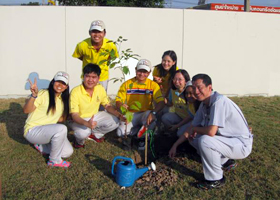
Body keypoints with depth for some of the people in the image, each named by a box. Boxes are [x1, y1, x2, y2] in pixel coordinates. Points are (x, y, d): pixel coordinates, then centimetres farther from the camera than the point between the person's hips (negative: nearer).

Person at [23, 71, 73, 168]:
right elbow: (26, 110, -26)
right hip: (33, 130, -8)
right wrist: (34, 95, -40)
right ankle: (54, 161, -15)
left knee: (68, 152, -7)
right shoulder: (43, 94, -14)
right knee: (61, 128, -33)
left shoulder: (63, 100, 9)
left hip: (48, 131, 8)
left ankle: (41, 146, 14)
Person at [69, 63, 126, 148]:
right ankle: (80, 140, 2)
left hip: (95, 116, 5)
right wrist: (87, 123, -48)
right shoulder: (75, 92, -25)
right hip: (79, 120, -5)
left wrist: (119, 115, -19)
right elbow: (74, 115, -27)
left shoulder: (100, 89, -10)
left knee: (115, 122, -15)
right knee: (83, 132, -37)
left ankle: (95, 134, 10)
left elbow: (107, 106, 1)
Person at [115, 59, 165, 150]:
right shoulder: (127, 84, 2)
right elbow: (118, 101, -3)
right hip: (131, 114, 1)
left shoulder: (153, 85, -2)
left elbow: (161, 102, -13)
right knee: (121, 132, -24)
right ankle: (141, 129, 6)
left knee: (152, 118, -37)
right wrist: (121, 106, -28)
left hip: (145, 113, -1)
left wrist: (153, 113, -33)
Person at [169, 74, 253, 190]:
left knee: (204, 140, -29)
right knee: (193, 138, 7)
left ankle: (216, 179, -8)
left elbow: (211, 131, -32)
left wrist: (194, 129, -11)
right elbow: (191, 130, 11)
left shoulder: (219, 101, -25)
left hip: (241, 144, -9)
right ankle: (225, 161, 18)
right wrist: (175, 145, 10)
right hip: (227, 139, 9)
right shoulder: (204, 104, 3)